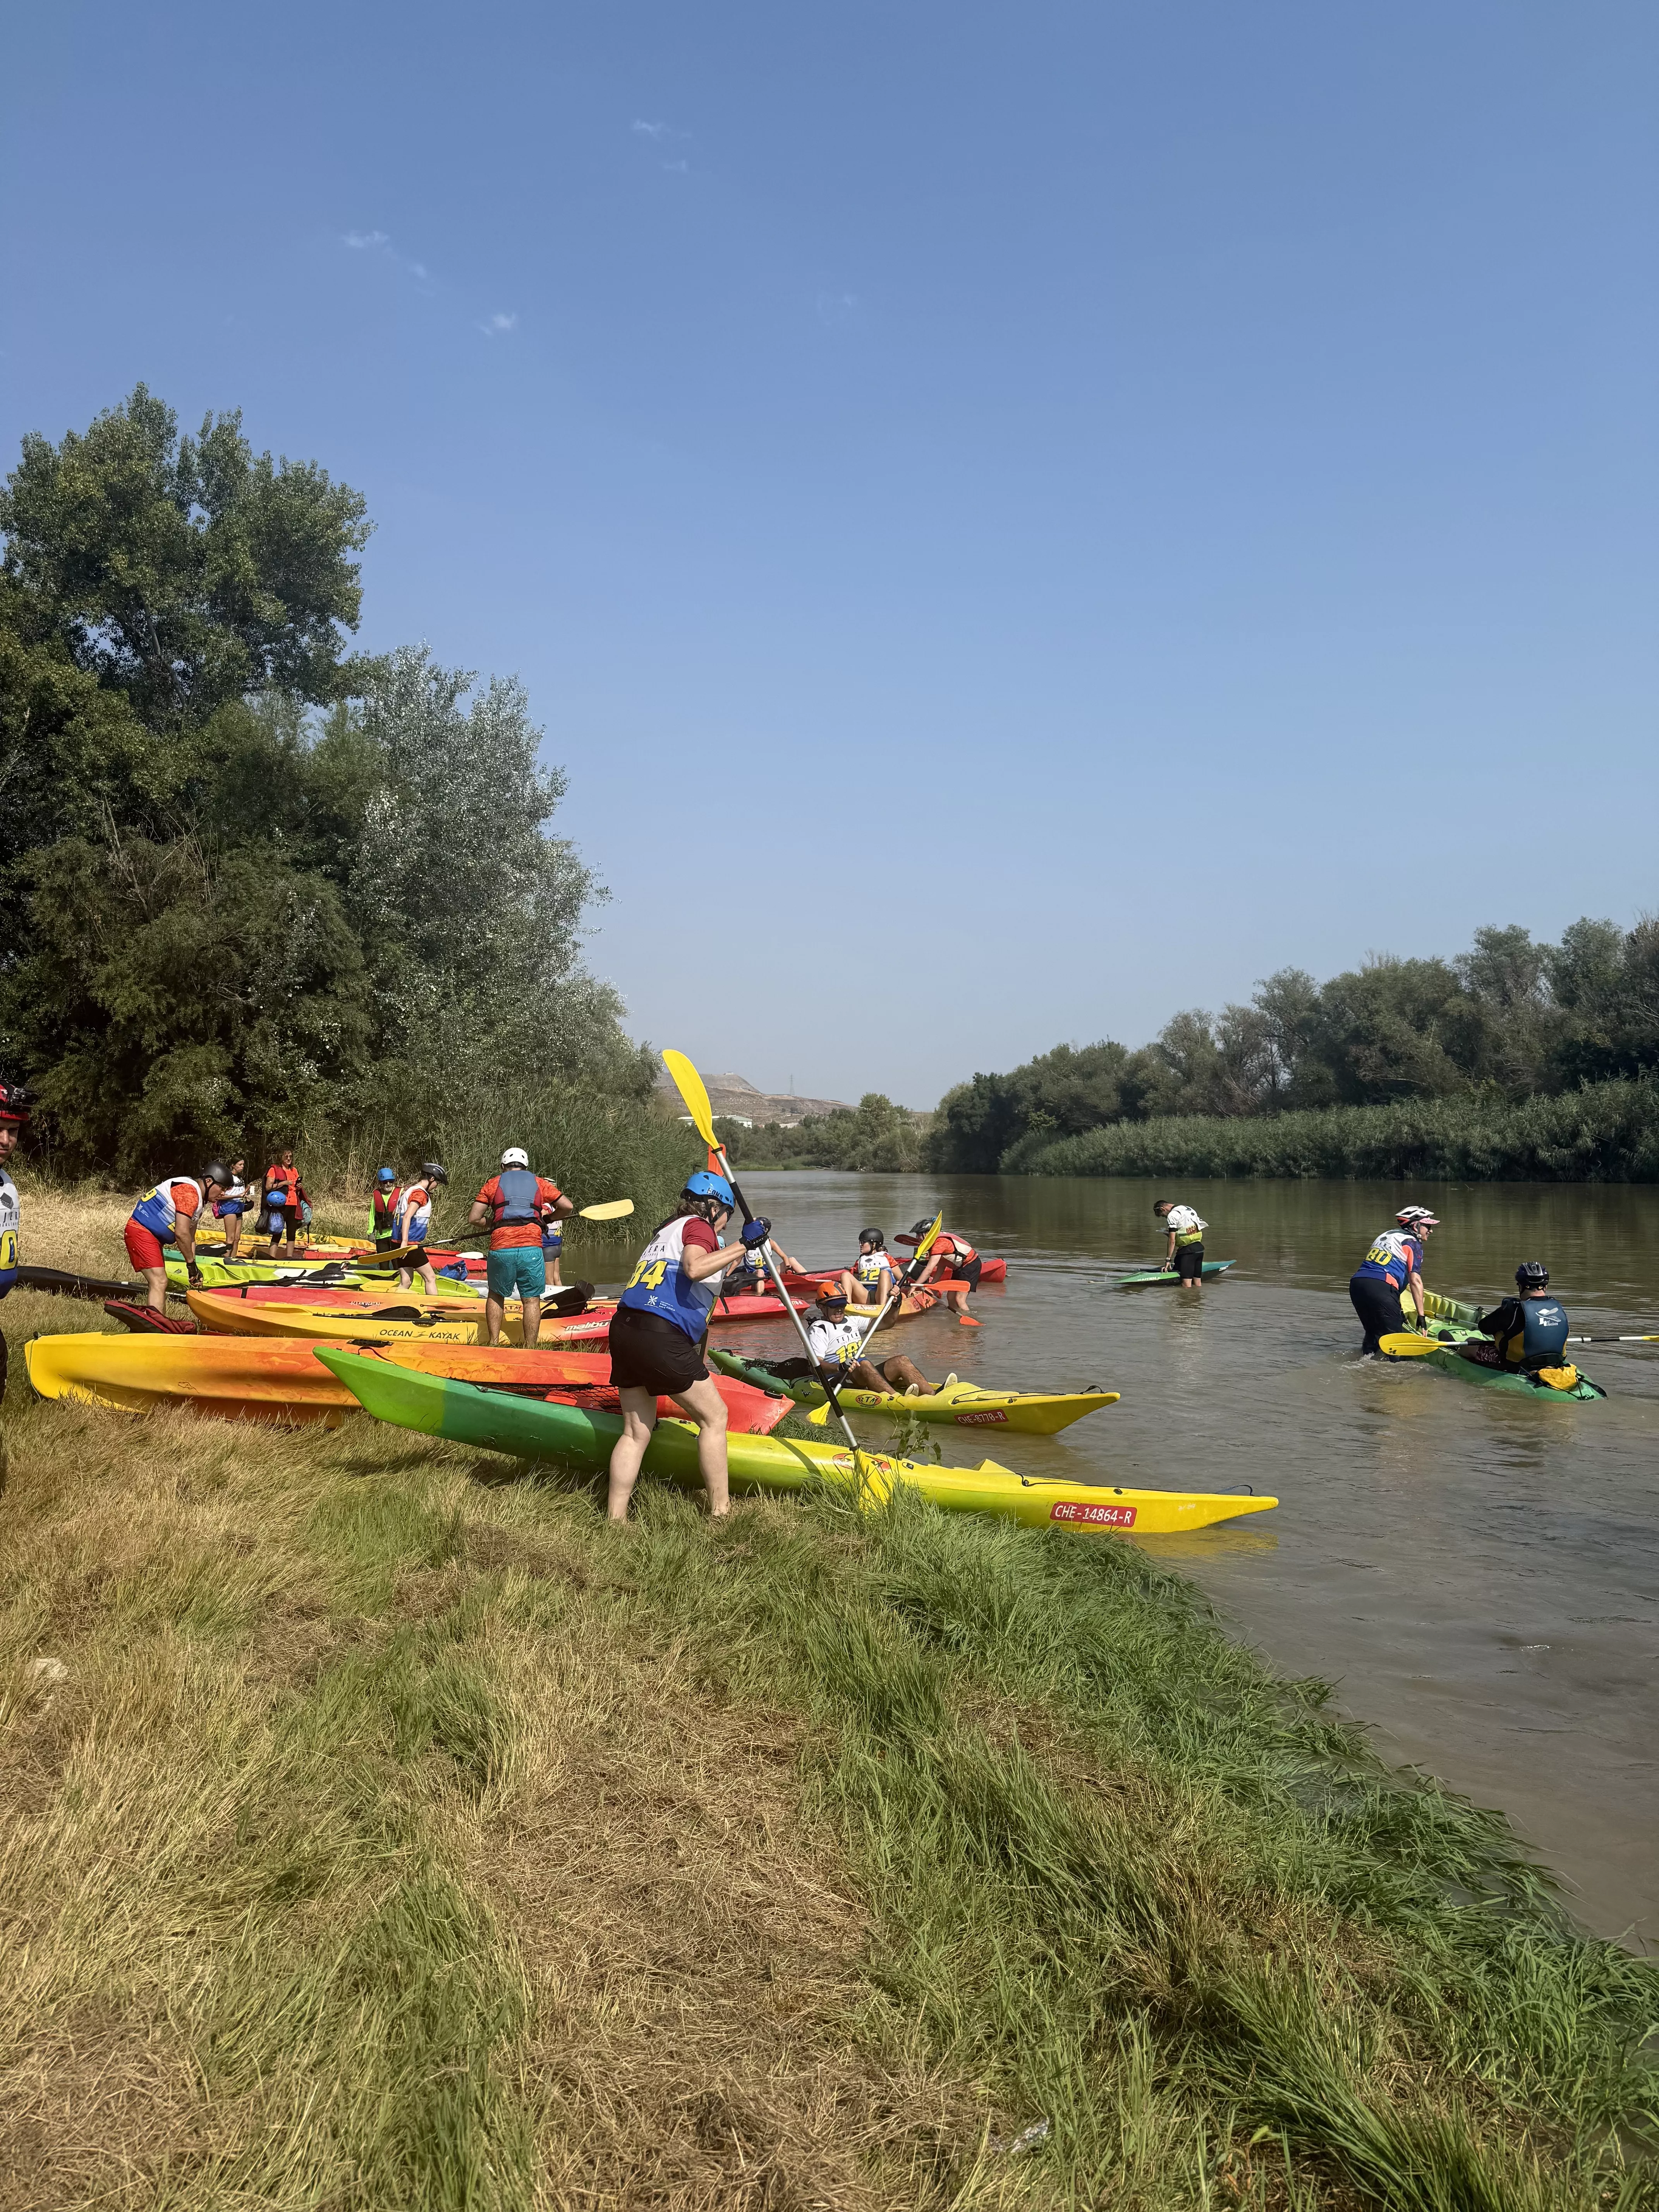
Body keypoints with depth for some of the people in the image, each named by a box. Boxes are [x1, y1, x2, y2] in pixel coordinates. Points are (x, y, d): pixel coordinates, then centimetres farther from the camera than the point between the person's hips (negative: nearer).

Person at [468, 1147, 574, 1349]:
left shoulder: (494, 1183, 16)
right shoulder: (539, 1183, 18)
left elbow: (474, 1219, 10)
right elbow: (568, 1207, 14)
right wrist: (546, 1217, 30)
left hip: (501, 1249, 0)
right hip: (532, 1249, 0)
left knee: (496, 1296, 20)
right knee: (531, 1300, 7)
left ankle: (494, 1343, 17)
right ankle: (530, 1349, 5)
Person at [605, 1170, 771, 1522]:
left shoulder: (667, 1230, 29)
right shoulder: (698, 1225, 3)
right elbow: (693, 1268, -19)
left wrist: (733, 1259, 48)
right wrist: (743, 1245, -14)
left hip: (624, 1328, 9)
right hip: (660, 1337, -9)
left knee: (636, 1432, 12)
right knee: (714, 1417, 4)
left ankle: (615, 1519, 9)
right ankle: (720, 1511, 6)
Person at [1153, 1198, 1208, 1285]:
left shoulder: (1172, 1215, -8)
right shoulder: (1190, 1210, 19)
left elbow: (1172, 1240, -13)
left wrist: (1168, 1259, -11)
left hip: (1187, 1250, -9)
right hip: (1199, 1248, 9)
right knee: (1197, 1284, 10)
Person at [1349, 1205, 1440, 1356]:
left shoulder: (1386, 1235, 30)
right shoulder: (1413, 1244, 5)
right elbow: (1415, 1281, -6)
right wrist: (1421, 1315, -7)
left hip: (1357, 1282, 8)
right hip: (1381, 1287, -8)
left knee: (1372, 1333, 22)